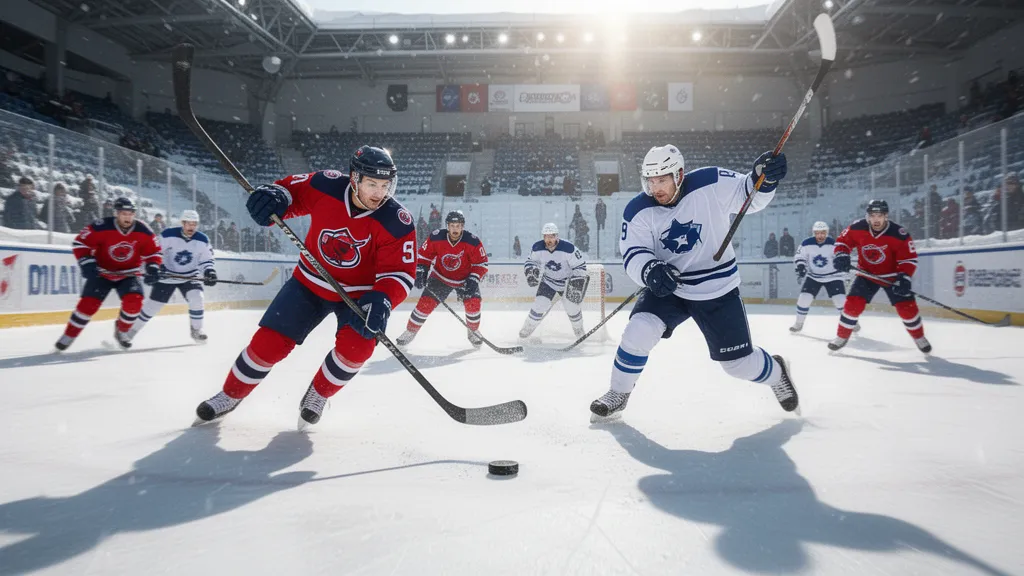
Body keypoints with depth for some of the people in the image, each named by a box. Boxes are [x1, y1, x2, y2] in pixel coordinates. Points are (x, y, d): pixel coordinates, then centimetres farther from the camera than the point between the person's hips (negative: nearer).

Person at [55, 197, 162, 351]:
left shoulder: (143, 231, -13)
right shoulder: (101, 227, -20)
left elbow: (153, 252, -2)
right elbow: (80, 243, -11)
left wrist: (152, 267, -19)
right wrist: (87, 263, -22)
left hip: (129, 274, 1)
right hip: (102, 273, -1)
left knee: (134, 302, -20)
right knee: (88, 303, -11)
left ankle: (121, 331, 8)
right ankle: (68, 336, 11)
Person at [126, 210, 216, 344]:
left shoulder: (202, 240, -12)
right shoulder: (168, 235, -18)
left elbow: (206, 259, -4)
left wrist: (209, 272, -21)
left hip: (190, 276, 1)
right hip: (167, 275, -1)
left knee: (196, 298, -21)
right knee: (153, 304, 3)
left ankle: (196, 329, -2)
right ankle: (132, 329, 24)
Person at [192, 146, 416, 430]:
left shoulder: (397, 222, -25)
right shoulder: (326, 185, -20)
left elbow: (400, 272, -24)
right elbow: (292, 189, -3)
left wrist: (381, 300, -44)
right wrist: (272, 197, -26)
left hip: (359, 292, -1)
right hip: (311, 282, 2)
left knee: (356, 345, -26)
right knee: (268, 342, -3)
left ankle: (317, 396, 4)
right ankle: (231, 395, 25)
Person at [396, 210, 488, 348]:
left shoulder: (472, 241, -22)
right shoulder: (436, 238, -20)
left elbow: (481, 263, -13)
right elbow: (424, 255, -5)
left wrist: (473, 280, -23)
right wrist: (420, 272, -14)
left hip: (465, 279, 0)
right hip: (440, 277, 1)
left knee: (473, 303, -19)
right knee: (425, 303, -10)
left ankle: (473, 331, 9)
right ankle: (410, 332, 10)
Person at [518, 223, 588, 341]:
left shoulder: (568, 248, -28)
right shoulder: (537, 248, -18)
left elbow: (580, 266, -20)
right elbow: (530, 261, 1)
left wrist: (576, 284, -25)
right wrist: (530, 271, -19)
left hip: (567, 282, -2)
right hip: (548, 281, 2)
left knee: (572, 307, -7)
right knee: (540, 304, -11)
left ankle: (579, 330, 22)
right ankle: (527, 328, 10)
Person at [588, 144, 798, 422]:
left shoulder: (711, 183, -17)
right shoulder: (638, 210, -12)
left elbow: (749, 195, -5)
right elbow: (633, 254, -14)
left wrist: (764, 177, -26)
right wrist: (650, 270, -35)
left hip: (717, 288, -1)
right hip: (667, 287, 1)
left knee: (740, 363, 6)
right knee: (639, 331, -21)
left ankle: (775, 371, 42)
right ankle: (617, 396, 2)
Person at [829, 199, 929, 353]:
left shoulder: (899, 234, -22)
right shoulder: (857, 228, -17)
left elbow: (909, 259, -16)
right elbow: (842, 241, -2)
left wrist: (903, 278, -28)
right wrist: (841, 255, -22)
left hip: (892, 276, -1)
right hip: (867, 274, 1)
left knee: (907, 307, -6)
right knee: (853, 304, -11)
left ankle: (919, 337, 21)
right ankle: (842, 336, 7)